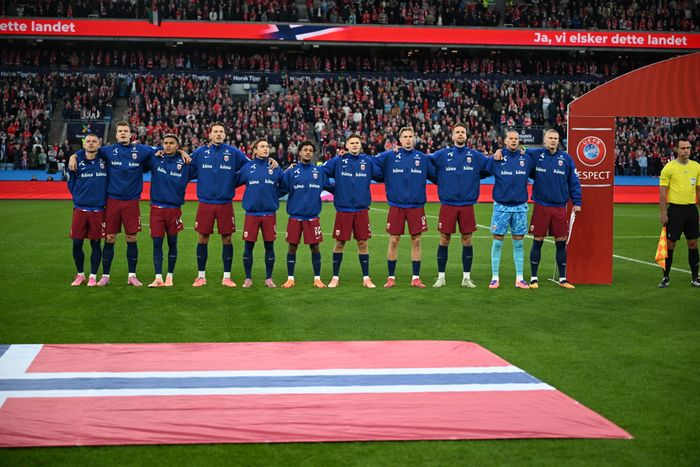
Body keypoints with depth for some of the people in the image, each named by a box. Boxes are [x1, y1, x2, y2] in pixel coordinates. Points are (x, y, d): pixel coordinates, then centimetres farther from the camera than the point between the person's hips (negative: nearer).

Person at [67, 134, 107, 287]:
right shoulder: (77, 163, 3)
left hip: (98, 210, 0)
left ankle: (93, 276, 15)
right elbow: (71, 185, 11)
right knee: (76, 244, 1)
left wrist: (104, 198, 4)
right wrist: (79, 198, 5)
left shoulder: (105, 162, 3)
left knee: (96, 244, 4)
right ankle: (80, 274, 18)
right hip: (80, 209, 1)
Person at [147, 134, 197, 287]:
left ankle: (169, 277, 17)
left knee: (172, 243, 7)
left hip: (174, 209, 0)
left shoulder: (185, 163, 1)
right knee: (157, 243, -3)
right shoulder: (155, 159, 3)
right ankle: (158, 278, -2)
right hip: (157, 208, 0)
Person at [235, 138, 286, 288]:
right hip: (251, 213, -1)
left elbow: (284, 187, 13)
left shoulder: (275, 168, 5)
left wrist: (273, 195, 5)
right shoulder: (247, 168, 2)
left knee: (269, 246, 4)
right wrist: (251, 196, 2)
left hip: (270, 213, 1)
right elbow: (235, 182, 6)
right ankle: (248, 278, 12)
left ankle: (269, 278, 15)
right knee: (249, 246, 2)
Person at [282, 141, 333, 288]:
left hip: (313, 216, 1)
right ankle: (290, 278, 14)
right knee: (292, 247, 4)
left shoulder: (319, 171, 7)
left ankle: (317, 278, 13)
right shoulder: (291, 171, 3)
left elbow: (331, 187, 8)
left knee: (315, 247, 3)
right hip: (295, 216, 0)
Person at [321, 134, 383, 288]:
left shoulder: (368, 161, 4)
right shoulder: (338, 161, 0)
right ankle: (335, 277, 16)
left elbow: (382, 176, 4)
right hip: (343, 209, -1)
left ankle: (366, 278, 14)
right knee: (340, 243, 4)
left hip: (362, 209, 1)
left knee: (363, 243, 4)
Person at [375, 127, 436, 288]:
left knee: (416, 241, 3)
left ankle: (416, 278, 12)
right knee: (393, 241, 1)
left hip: (416, 206, 2)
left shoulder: (422, 158, 6)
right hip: (396, 205, -1)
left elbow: (436, 174, 10)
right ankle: (391, 277, 11)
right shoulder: (389, 156, 0)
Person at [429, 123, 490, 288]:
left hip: (467, 205, 1)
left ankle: (466, 277, 14)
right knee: (444, 240, 2)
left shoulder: (475, 156, 5)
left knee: (467, 240, 5)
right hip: (447, 204, -1)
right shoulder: (442, 154, 1)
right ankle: (441, 277, 12)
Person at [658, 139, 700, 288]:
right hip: (675, 209, -4)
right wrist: (663, 213, -10)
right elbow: (662, 192, -6)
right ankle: (666, 277, 9)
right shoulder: (669, 167, -5)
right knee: (670, 243, -1)